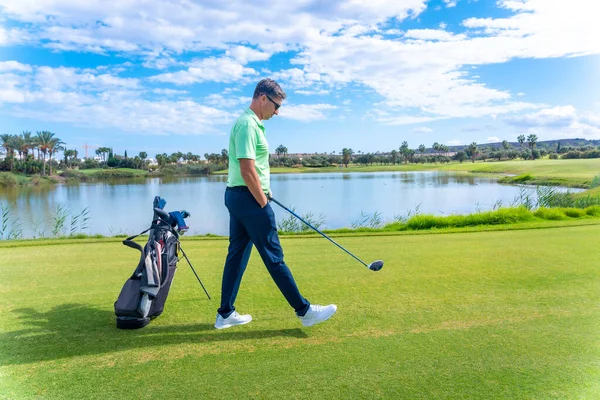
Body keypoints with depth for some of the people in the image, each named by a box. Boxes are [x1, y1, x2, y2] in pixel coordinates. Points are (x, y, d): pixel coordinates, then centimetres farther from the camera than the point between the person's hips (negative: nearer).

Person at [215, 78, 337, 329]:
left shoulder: (249, 123, 16)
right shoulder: (248, 124, -16)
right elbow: (247, 170, -22)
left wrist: (264, 192, 19)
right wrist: (263, 203, -15)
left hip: (236, 197, 10)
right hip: (249, 198, -10)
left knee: (237, 255, 12)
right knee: (273, 257, -4)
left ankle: (226, 314, 20)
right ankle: (304, 310, 7)